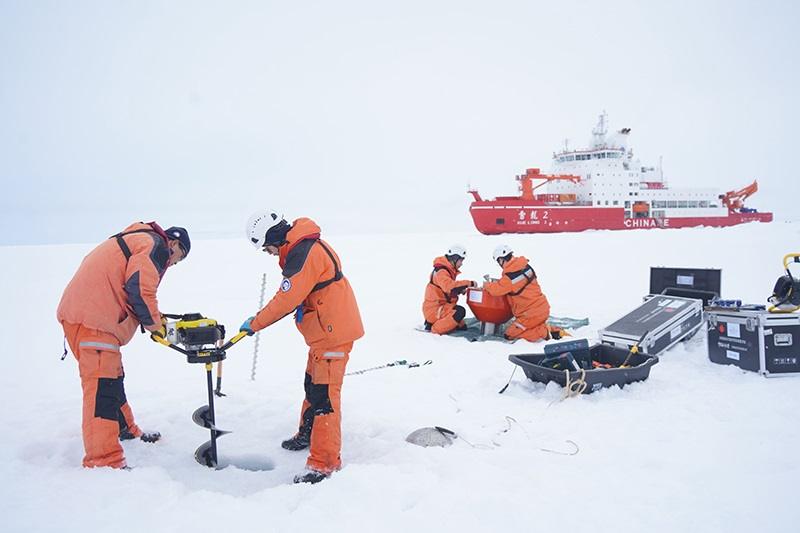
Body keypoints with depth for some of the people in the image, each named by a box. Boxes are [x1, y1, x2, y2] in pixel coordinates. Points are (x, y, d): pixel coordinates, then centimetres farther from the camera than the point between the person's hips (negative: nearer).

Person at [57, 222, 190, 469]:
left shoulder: (135, 240, 28)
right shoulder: (157, 245, -3)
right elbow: (140, 287, -17)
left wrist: (153, 318, 17)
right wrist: (153, 321, -2)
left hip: (82, 311, 11)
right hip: (92, 318, -10)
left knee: (113, 376, 23)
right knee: (103, 384, -14)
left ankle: (125, 431, 39)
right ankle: (104, 462, -17)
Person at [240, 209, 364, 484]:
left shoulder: (303, 254, -22)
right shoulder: (302, 248, 11)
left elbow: (286, 300, -20)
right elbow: (293, 296, 19)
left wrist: (254, 323, -8)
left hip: (333, 331, -11)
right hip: (324, 330, 11)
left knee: (324, 394, -9)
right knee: (312, 384, 24)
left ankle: (324, 463, -4)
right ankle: (308, 434, 42)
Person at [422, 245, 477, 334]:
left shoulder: (449, 270, 14)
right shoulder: (441, 272, -20)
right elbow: (450, 286, -37)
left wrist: (461, 290, 3)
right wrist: (469, 283, -32)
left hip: (441, 305, 10)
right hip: (434, 309, -10)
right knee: (460, 312, -28)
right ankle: (435, 330, -17)